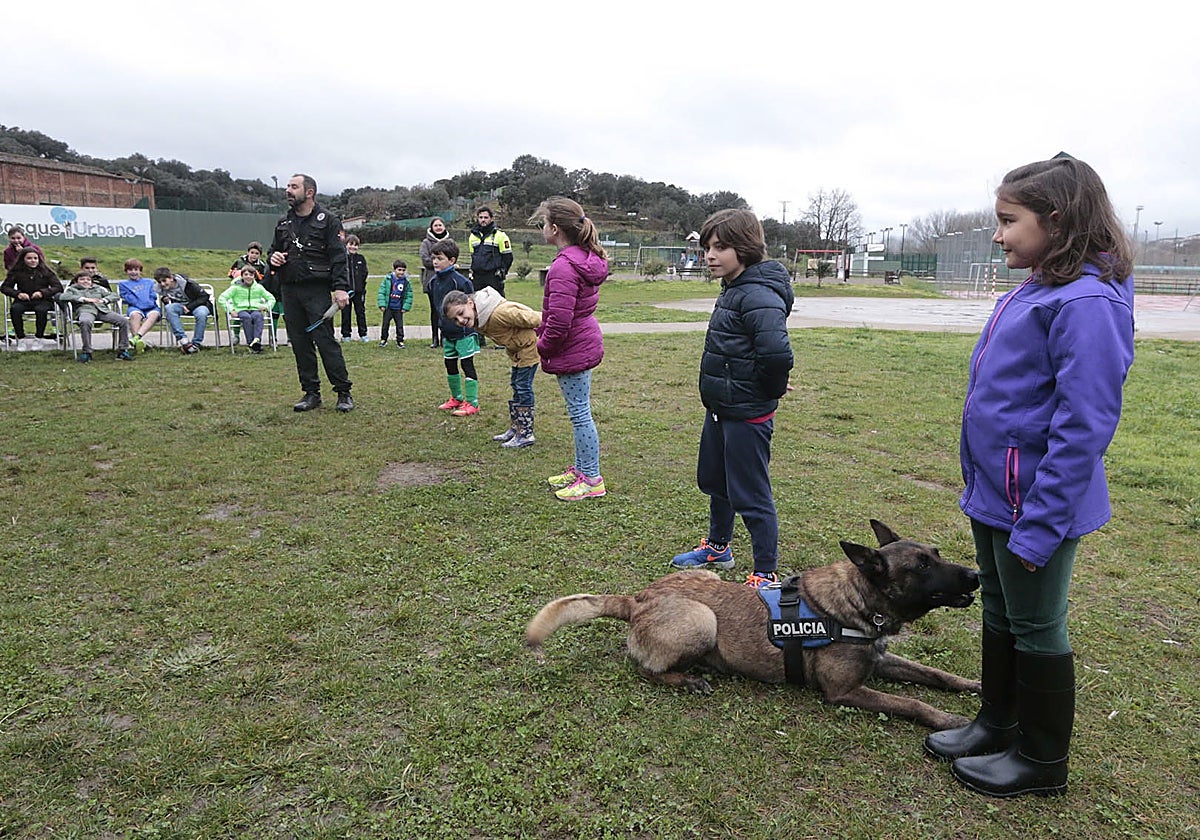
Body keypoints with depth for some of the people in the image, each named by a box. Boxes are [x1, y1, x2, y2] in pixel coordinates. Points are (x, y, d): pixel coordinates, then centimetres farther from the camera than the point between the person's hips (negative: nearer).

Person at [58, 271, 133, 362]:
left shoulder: (98, 288, 33)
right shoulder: (72, 289, 26)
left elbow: (115, 295, 24)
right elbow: (62, 297, 3)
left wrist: (103, 300, 4)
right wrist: (84, 299, -3)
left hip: (102, 310, 3)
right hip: (85, 310, -3)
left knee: (124, 321, -22)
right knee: (85, 322, -41)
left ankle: (123, 350, -18)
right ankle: (86, 352, -31)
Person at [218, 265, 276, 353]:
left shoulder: (258, 287, 18)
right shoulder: (236, 287, 10)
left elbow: (271, 299, 22)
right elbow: (221, 298, 6)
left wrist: (266, 306, 2)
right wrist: (230, 310, -7)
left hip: (255, 310, 1)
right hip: (241, 310, -1)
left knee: (258, 316, -37)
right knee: (247, 317, -38)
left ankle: (257, 340, -55)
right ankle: (250, 343, -44)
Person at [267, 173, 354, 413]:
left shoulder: (327, 220, 0)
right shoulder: (284, 223, 17)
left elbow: (339, 257, -7)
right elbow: (273, 250, 28)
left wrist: (341, 287, -17)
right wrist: (272, 258, 3)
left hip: (317, 289, -6)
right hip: (289, 290, 6)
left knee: (325, 340, -10)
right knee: (299, 343, 6)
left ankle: (344, 393, -2)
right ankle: (311, 393, 14)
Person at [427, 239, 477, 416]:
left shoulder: (460, 281, -18)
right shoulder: (434, 281, 6)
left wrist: (467, 325, -10)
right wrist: (441, 324, 17)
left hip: (463, 331, -8)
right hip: (447, 333, 8)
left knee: (467, 365, -3)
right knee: (450, 365, 15)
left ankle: (472, 403, 2)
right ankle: (457, 398, 30)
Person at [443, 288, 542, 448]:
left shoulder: (499, 313, -38)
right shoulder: (475, 320, -9)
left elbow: (531, 318, -27)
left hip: (529, 344, -9)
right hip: (516, 349, 9)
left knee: (523, 388, -7)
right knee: (516, 386, 16)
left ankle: (526, 435, 1)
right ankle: (515, 429, 28)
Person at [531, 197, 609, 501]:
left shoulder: (564, 266, -23)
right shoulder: (586, 258, 8)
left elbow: (559, 321, -26)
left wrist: (540, 347, -10)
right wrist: (539, 330, 14)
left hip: (572, 350, -10)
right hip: (586, 342, 10)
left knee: (580, 413, 0)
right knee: (580, 411, 19)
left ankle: (591, 479, 11)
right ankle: (580, 468, 32)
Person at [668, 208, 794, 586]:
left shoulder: (759, 296, -23)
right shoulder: (732, 290, 8)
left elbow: (777, 353, -36)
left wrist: (770, 390, -19)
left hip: (747, 416, -10)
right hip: (720, 410, 10)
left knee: (750, 496, 1)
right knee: (714, 482, 25)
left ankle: (766, 574, 17)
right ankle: (717, 547, 45)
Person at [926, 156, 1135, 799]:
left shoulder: (1086, 302, -21)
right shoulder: (1034, 289, 8)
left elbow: (1084, 426, -24)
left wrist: (1039, 525, -23)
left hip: (1038, 503, -9)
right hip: (995, 492, 9)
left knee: (1037, 627, 8)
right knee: (999, 613, 21)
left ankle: (1041, 760, 29)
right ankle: (997, 724, 40)